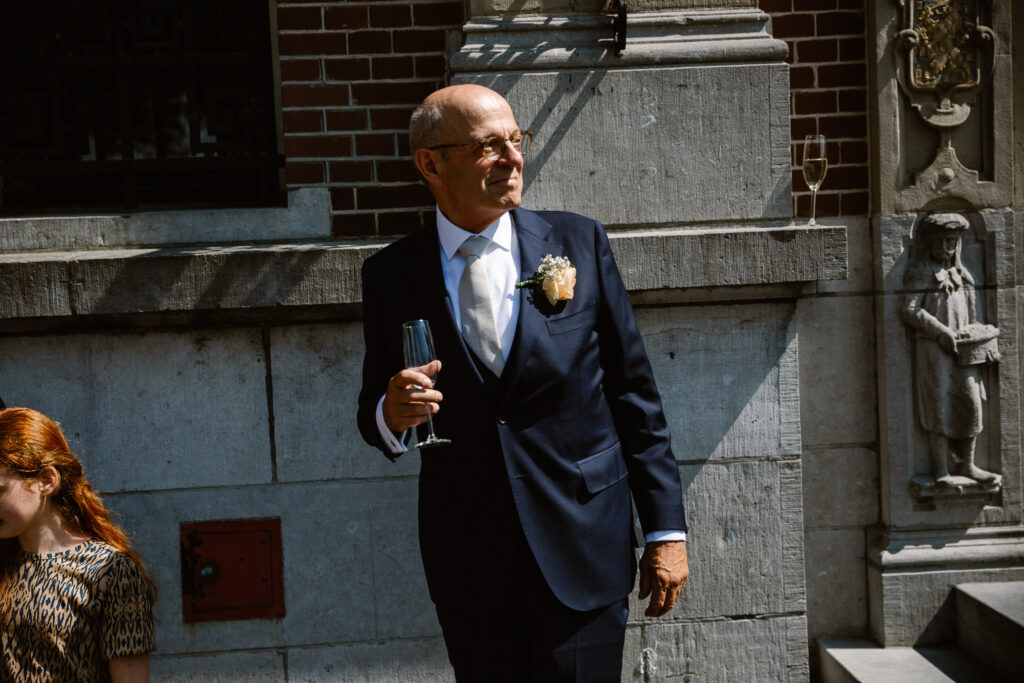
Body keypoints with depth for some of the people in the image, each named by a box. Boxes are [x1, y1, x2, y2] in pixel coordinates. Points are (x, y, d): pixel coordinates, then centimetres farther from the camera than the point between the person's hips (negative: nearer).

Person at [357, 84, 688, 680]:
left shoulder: (579, 243, 0)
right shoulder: (391, 274, 1)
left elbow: (635, 394, 2)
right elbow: (375, 415, 9)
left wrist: (666, 529, 0)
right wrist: (391, 416, -16)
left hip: (582, 549, -1)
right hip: (466, 559, 1)